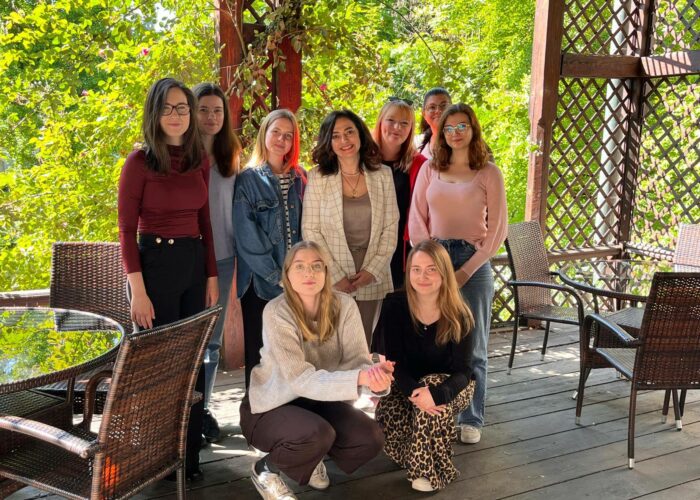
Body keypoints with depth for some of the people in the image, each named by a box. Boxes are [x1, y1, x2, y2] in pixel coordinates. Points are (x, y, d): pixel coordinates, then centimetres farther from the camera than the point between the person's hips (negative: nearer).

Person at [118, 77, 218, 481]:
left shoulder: (201, 159, 7)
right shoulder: (140, 162, -8)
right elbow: (127, 231, -9)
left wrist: (212, 276, 8)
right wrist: (138, 292, -14)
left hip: (195, 262, 5)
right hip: (155, 261, -5)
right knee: (160, 359, 5)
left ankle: (190, 453, 26)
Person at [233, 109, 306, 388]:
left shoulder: (300, 179, 12)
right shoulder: (248, 179, -1)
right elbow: (247, 237, -8)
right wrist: (276, 275, -11)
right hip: (260, 283, -3)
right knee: (259, 352, 3)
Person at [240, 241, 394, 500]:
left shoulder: (344, 305, -12)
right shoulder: (277, 312, -26)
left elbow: (356, 359, -19)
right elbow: (302, 380, -34)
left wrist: (376, 375, -44)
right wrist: (360, 378, -47)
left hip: (318, 400, 5)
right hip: (271, 406, -5)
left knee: (371, 438, -15)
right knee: (318, 435, -33)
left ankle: (310, 457, 18)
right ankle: (266, 469, 1)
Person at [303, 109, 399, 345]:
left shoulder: (382, 175, 5)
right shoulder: (317, 177, -2)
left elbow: (391, 227, 4)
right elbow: (310, 230, -4)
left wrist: (373, 270, -6)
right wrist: (336, 276, -9)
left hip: (372, 279, 2)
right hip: (331, 281, -2)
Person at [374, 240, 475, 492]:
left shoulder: (459, 316, -19)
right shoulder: (394, 305, -16)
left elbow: (463, 371, -22)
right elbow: (394, 360, -16)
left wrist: (435, 394, -44)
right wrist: (414, 391, -38)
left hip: (445, 387, -1)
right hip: (406, 384, 1)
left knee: (434, 384, -37)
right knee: (387, 418, -30)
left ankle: (430, 470, -21)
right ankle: (422, 459, 4)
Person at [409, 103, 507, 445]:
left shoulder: (488, 173, 2)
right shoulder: (430, 170, 8)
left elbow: (498, 228, -2)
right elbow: (416, 220, 7)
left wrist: (467, 270, -9)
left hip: (472, 261, -2)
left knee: (472, 348, 5)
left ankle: (471, 419, 17)